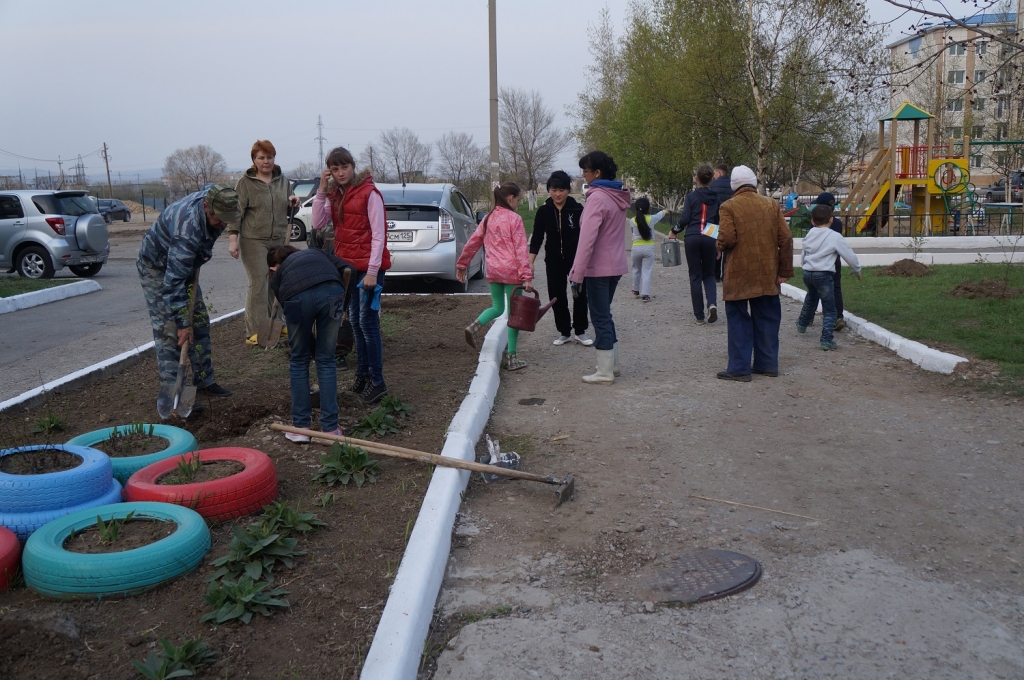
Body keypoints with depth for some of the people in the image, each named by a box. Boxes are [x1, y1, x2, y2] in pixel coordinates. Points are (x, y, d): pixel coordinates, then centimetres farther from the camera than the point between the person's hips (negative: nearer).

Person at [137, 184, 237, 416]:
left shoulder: (212, 194, -18)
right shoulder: (187, 229, -41)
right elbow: (173, 282, -37)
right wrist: (182, 322, -33)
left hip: (185, 263, 8)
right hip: (156, 267, -8)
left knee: (200, 323, 9)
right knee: (168, 331, -12)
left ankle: (204, 381, 19)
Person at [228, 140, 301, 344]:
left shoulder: (283, 181, 13)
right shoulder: (245, 183, -2)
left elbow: (289, 210, 24)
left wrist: (293, 203, 1)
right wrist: (233, 238, -13)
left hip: (279, 241, 5)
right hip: (254, 241, -5)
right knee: (257, 284, -7)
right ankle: (254, 332, -4)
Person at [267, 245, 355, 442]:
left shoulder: (277, 274, 34)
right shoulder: (315, 252, 38)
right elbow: (347, 269, 19)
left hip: (297, 298, -1)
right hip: (331, 292, 1)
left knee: (299, 360, 20)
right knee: (326, 360, 15)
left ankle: (300, 428, 22)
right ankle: (330, 429, 17)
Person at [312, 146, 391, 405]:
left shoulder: (369, 192, -9)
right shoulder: (334, 195, 11)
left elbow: (378, 234, -13)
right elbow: (317, 223, 1)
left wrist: (372, 272, -18)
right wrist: (321, 190, -6)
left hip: (368, 267, -7)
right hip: (347, 265, 7)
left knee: (367, 322, -9)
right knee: (355, 322, 12)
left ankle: (377, 382, -4)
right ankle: (362, 374, 22)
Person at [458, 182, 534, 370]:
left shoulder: (488, 219, 11)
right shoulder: (514, 219, -6)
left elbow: (473, 242, 13)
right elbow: (521, 249, -13)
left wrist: (461, 265, 21)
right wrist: (527, 276, -15)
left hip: (492, 271, 6)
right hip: (511, 271, -6)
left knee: (497, 307, 21)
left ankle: (476, 325, -9)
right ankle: (511, 358, 5)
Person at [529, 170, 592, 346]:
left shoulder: (577, 209, -8)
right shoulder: (544, 211, -2)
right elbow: (537, 237, -1)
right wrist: (530, 262, -8)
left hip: (576, 259, -2)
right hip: (554, 261, 2)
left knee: (580, 295, 1)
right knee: (557, 296, 6)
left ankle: (580, 332, 16)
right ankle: (564, 332, 19)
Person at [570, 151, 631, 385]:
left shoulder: (597, 197, -16)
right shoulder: (618, 197, 10)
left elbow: (587, 238, -22)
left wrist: (577, 273, -21)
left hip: (598, 268, -8)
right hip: (616, 266, 9)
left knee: (600, 318, -1)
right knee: (605, 315, 19)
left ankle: (605, 373, 5)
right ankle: (612, 364, 27)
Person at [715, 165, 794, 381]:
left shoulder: (729, 206, -7)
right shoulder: (772, 205, 5)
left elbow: (726, 239, -17)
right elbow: (786, 239, 2)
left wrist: (720, 246, 6)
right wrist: (785, 270, 7)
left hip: (739, 274, -4)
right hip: (767, 274, 4)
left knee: (739, 321, 3)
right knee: (767, 319, 13)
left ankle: (739, 368, 3)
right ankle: (767, 364, 19)